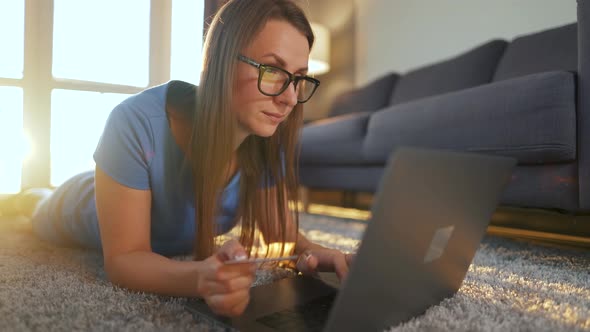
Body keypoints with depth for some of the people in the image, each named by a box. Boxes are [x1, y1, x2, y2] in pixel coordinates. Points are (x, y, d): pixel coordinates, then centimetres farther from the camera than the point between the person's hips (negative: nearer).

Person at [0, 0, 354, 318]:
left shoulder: (270, 140, -31)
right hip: (84, 211, -3)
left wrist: (315, 253, -44)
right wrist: (201, 278, -57)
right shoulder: (138, 123, -44)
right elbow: (123, 257, -38)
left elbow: (283, 233, -22)